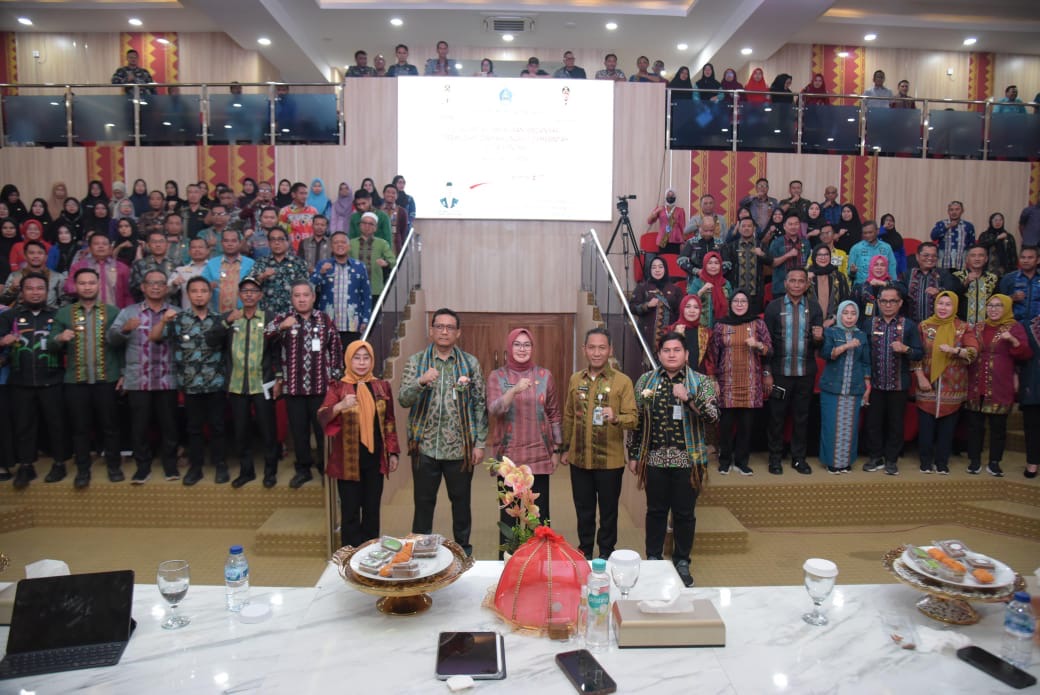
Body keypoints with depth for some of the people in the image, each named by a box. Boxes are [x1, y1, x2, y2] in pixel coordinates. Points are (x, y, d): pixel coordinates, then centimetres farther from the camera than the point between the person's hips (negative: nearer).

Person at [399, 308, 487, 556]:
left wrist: (480, 443, -2)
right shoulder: (415, 362, 1)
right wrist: (421, 382, -26)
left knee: (461, 501, 13)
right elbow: (403, 400, -7)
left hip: (461, 447, 0)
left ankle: (463, 548, 30)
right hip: (425, 446, 0)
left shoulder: (470, 363, 2)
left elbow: (480, 405, 2)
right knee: (423, 502, 11)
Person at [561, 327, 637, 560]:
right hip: (579, 458, 3)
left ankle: (606, 554, 30)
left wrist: (615, 418, -32)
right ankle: (584, 551, 34)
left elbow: (633, 418, -12)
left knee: (608, 510, 12)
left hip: (610, 460, -3)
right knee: (583, 510, 16)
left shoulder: (622, 381, -8)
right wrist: (565, 449, 14)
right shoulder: (575, 379, 4)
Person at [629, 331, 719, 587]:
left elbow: (713, 416, -13)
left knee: (684, 513, 9)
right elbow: (637, 420, 7)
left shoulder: (701, 382, -1)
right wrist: (633, 454, 6)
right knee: (656, 511, 12)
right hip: (654, 458, 1)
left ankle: (682, 563, 27)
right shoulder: (646, 380, 4)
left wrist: (688, 398, -27)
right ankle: (653, 560, 28)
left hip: (687, 460, -1)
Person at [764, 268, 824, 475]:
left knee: (802, 417, 10)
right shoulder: (773, 307, -1)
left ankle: (798, 458, 22)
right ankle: (775, 458, 17)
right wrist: (766, 373, -7)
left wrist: (818, 338, -21)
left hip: (806, 373, 2)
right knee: (777, 416, 5)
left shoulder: (814, 308, 5)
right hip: (779, 372, -2)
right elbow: (766, 341, -3)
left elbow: (820, 342, 4)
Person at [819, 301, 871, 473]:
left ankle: (846, 460, 14)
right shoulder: (831, 332, 3)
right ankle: (832, 461, 7)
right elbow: (826, 353, -12)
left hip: (855, 389, 3)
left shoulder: (862, 335, 11)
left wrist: (868, 387, 9)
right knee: (832, 425, -2)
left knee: (850, 425, 5)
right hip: (832, 387, -3)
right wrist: (847, 345, -22)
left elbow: (866, 363, 12)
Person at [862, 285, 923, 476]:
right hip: (874, 383, 1)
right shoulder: (869, 324, 5)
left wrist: (905, 349, -19)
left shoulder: (909, 325, 3)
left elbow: (919, 354, 0)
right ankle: (875, 457, 19)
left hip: (899, 384, -1)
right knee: (873, 422, 6)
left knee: (895, 423, 7)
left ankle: (891, 459, 19)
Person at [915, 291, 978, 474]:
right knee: (926, 425, 3)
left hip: (952, 386, 0)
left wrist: (954, 350, -26)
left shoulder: (963, 328, 3)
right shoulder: (924, 326, 3)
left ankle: (942, 462, 18)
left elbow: (974, 352, -9)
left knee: (947, 426, 6)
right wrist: (920, 377, -8)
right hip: (928, 384, 0)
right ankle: (926, 461, 16)